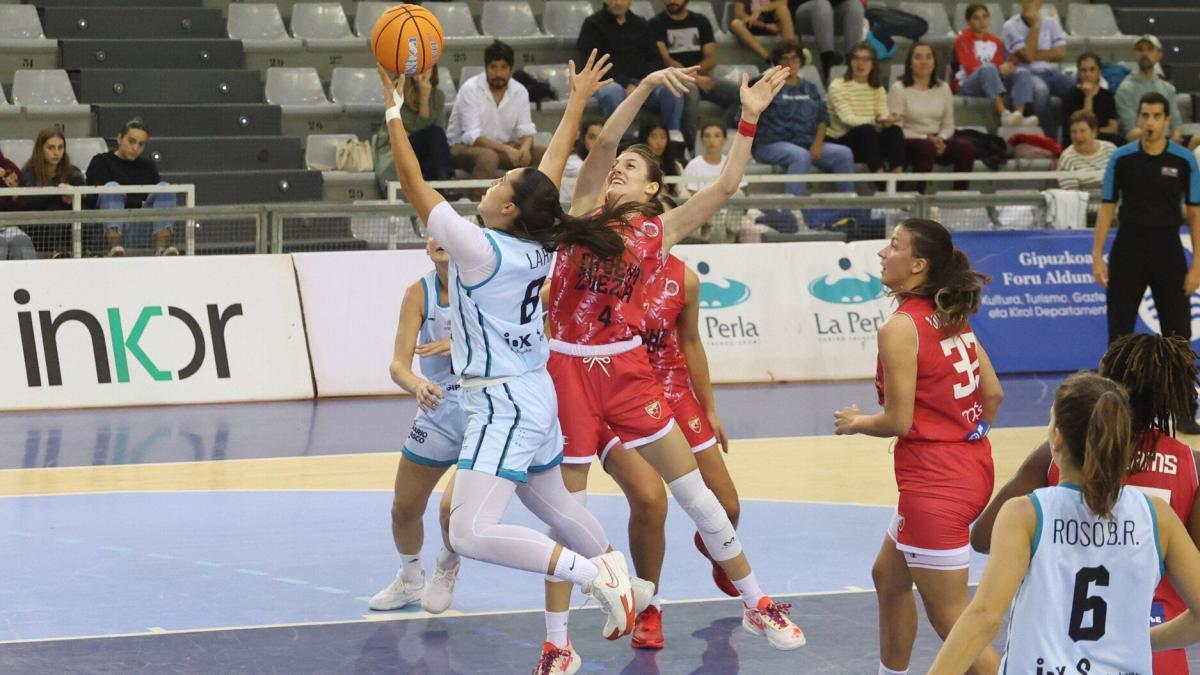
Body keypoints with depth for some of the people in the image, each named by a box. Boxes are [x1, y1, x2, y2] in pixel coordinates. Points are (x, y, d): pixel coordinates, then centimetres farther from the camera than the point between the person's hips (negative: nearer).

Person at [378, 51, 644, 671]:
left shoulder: (479, 247, -19)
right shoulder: (538, 244, 1)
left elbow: (413, 183, -17)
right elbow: (552, 166, 16)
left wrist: (393, 108, -12)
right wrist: (577, 102, 24)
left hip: (501, 404, -9)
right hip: (535, 394, 9)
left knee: (472, 534, -18)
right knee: (552, 505, 28)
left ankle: (594, 575, -19)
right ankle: (613, 568, 40)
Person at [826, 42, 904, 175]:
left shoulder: (877, 88, 12)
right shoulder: (837, 86, -6)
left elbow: (883, 115, -5)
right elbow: (848, 119, -19)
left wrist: (888, 120, -31)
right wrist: (876, 120, -35)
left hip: (869, 141, 5)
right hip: (842, 142, -5)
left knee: (895, 129, -25)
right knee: (866, 129, -35)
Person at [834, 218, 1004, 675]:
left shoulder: (900, 328, -17)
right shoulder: (952, 317, 7)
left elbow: (898, 421, -18)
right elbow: (993, 393, 11)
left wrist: (855, 422, 1)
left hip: (934, 482, -10)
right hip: (971, 468, 10)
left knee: (953, 622, -3)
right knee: (889, 576, 28)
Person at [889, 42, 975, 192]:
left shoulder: (943, 88, 12)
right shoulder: (899, 89, -4)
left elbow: (948, 125, 12)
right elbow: (896, 129, -10)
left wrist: (941, 139, -11)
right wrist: (926, 138, -18)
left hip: (937, 141, 5)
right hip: (909, 142, -5)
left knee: (966, 146, -25)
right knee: (926, 147, -39)